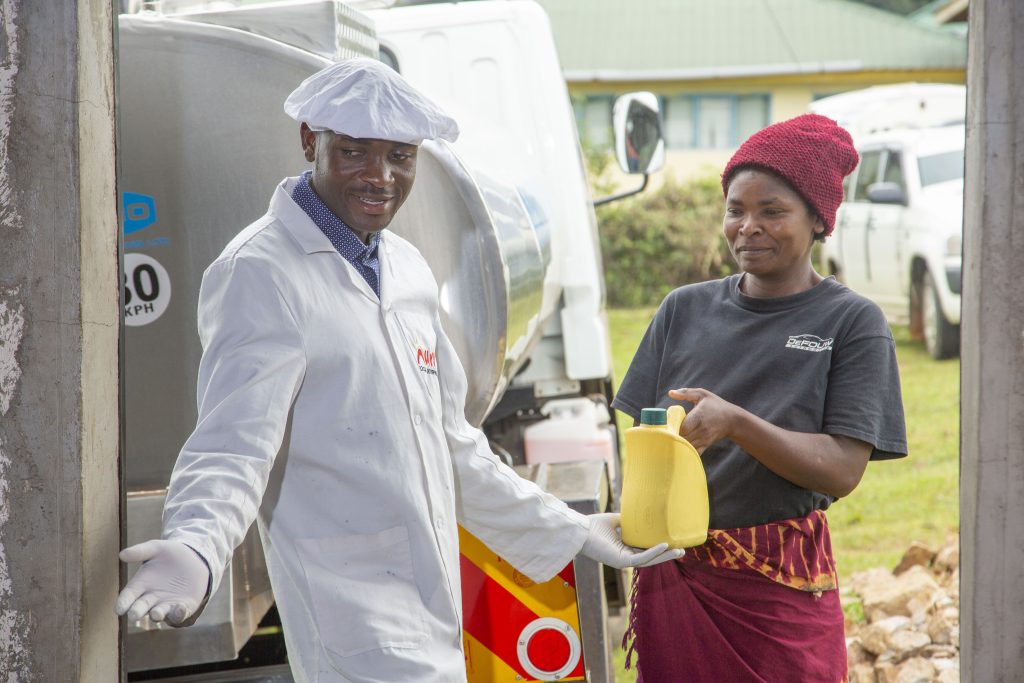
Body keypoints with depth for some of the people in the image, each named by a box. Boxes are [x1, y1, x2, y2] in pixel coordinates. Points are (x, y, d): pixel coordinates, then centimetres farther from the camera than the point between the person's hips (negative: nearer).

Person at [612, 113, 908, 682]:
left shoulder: (851, 322, -1)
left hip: (782, 591, -3)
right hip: (672, 579, 3)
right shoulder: (685, 310, 10)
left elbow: (843, 470, -11)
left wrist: (734, 422, -23)